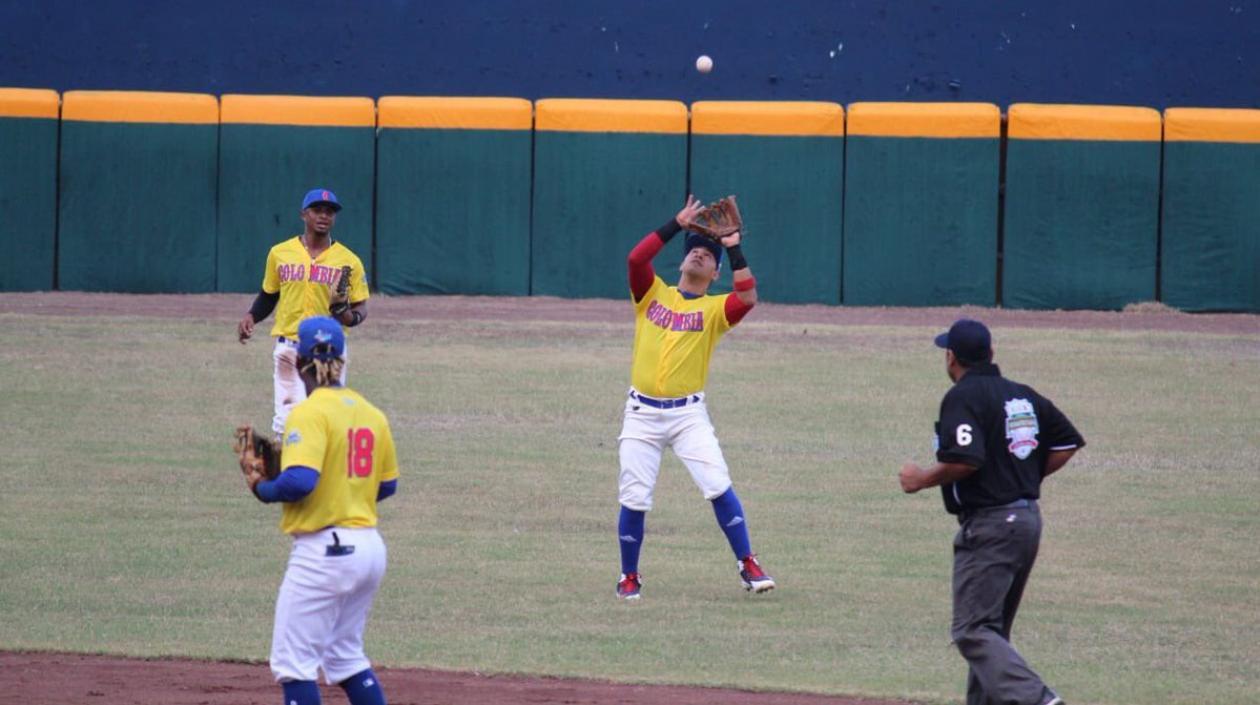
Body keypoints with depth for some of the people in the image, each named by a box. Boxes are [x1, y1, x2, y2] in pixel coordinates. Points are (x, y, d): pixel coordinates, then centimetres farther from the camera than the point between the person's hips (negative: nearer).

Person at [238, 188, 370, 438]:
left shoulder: (349, 261, 2)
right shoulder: (280, 253, 7)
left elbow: (361, 307, 4)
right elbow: (268, 295, 18)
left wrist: (350, 317, -18)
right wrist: (251, 317, 0)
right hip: (288, 348, 1)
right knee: (286, 419, -2)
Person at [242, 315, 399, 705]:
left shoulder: (311, 413, -14)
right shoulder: (371, 414, 9)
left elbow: (300, 481, -25)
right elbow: (387, 484, 17)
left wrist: (262, 489, -6)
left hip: (323, 551, -8)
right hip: (370, 548, 8)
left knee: (293, 660, -2)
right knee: (345, 655, 20)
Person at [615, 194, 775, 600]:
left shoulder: (715, 309, 5)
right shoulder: (653, 294, 10)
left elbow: (748, 297, -15)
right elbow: (636, 258, -8)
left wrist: (733, 248, -9)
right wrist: (677, 225, -7)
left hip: (688, 414, -1)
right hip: (643, 412, 1)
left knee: (718, 486, -14)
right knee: (634, 500, -2)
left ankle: (748, 566, -6)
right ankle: (629, 578, 13)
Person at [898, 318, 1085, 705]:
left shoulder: (962, 397, -11)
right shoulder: (1023, 395, 14)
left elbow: (966, 459, -23)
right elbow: (1068, 442, 16)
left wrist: (921, 480, -8)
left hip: (988, 524, -9)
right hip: (1028, 520, 9)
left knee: (972, 630, -11)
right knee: (992, 626, 18)